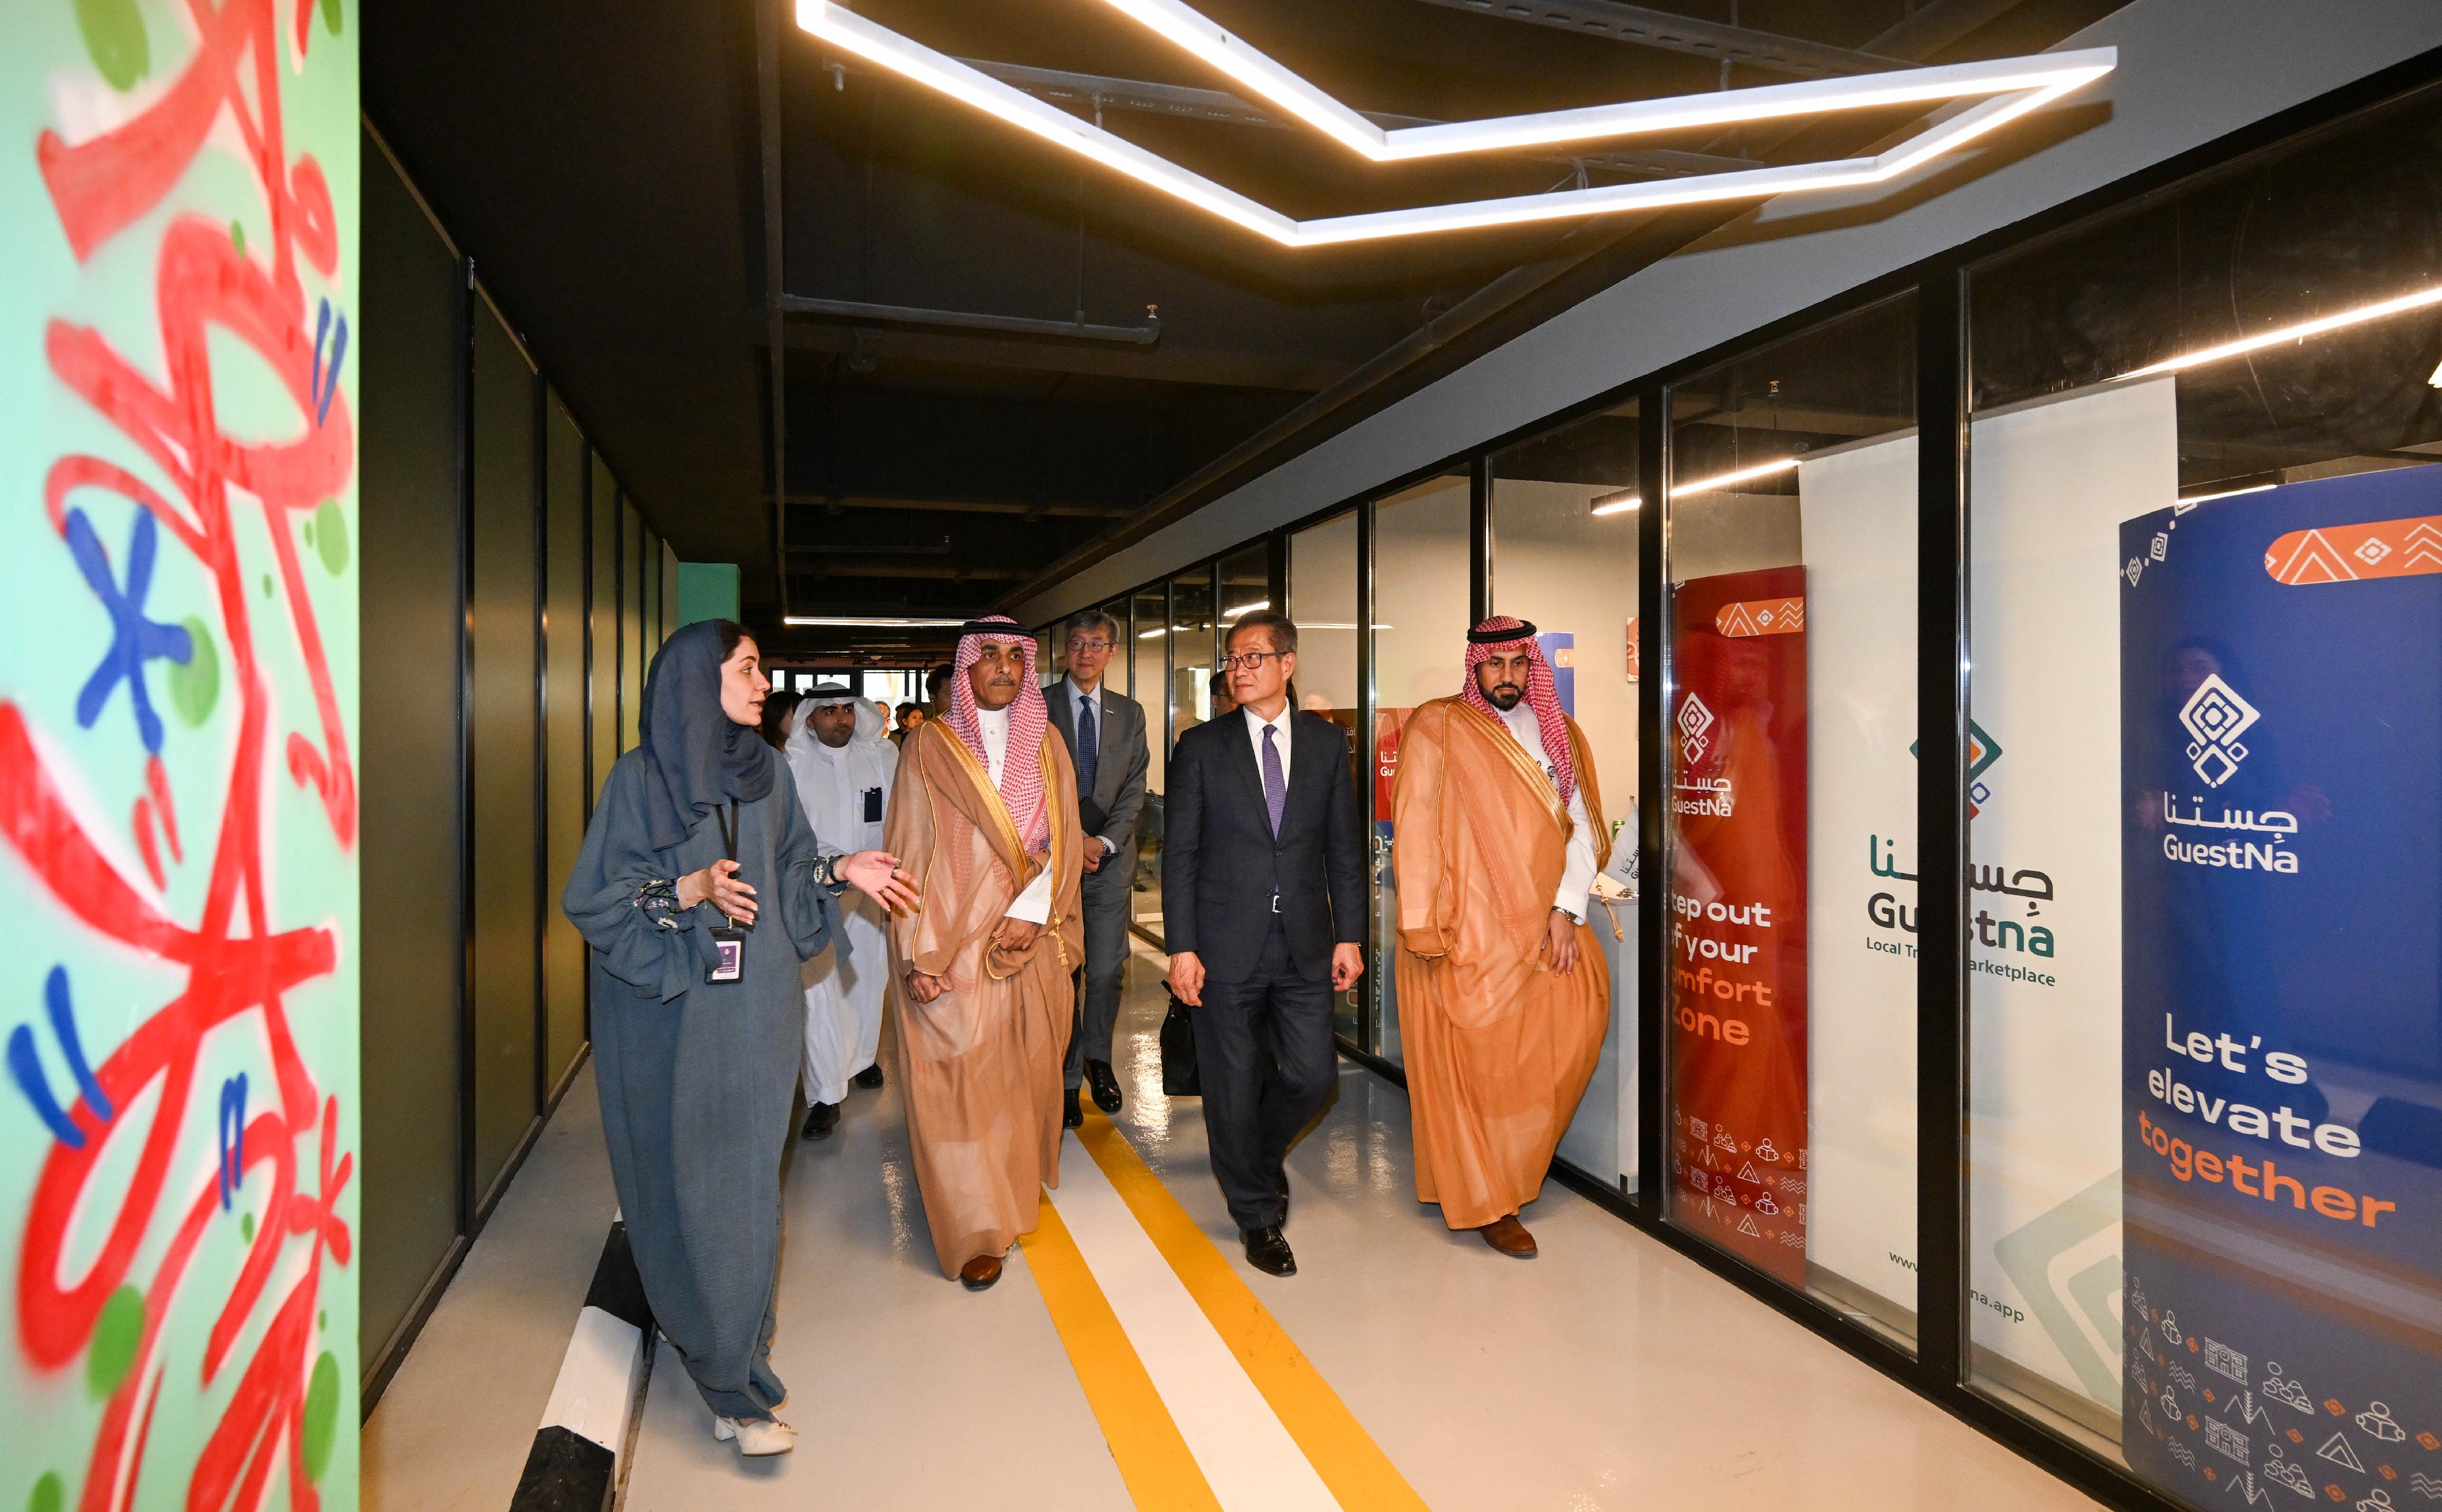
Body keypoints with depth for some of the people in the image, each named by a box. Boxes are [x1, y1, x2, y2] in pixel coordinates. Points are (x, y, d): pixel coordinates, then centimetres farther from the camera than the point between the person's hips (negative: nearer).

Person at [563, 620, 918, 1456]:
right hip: (670, 1011, -3)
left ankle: (733, 1353, 25)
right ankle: (733, 1381, 17)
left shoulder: (766, 769, 4)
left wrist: (841, 870, -7)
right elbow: (593, 898, -9)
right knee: (688, 1180, 4)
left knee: (748, 1175, 7)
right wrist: (691, 891, -22)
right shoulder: (641, 777, -9)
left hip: (756, 1010, 4)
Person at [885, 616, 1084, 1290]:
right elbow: (909, 856, -5)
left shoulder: (1046, 744, 8)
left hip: (1031, 942, 3)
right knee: (960, 1083, -1)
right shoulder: (929, 746, -1)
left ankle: (1017, 1193, 30)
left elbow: (1062, 839, 5)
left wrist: (1032, 911, -11)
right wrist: (918, 953, -12)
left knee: (1026, 1075, 10)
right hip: (954, 947, -3)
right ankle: (976, 1230, 9)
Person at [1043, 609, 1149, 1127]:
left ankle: (1098, 1058, 27)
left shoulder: (1129, 713, 11)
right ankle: (1069, 1075, 11)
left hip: (1111, 858, 2)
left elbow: (1135, 788, 5)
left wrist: (1104, 841, -9)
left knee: (1107, 971, 5)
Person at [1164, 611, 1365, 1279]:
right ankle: (1257, 1214, 28)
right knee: (1233, 1087, 7)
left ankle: (1263, 1153, 40)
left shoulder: (1327, 742, 5)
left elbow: (1344, 845, 7)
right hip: (1226, 946, -2)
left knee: (1310, 1078, 6)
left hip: (1305, 946, 2)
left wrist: (1348, 935, 3)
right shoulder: (1201, 746, -1)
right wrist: (1181, 947, -8)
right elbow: (1179, 853, -2)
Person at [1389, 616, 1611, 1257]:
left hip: (1540, 923, 5)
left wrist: (1567, 909, -6)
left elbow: (1581, 824, 7)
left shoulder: (1559, 732, 11)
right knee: (1473, 1060, -1)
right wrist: (1421, 926, -14)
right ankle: (1486, 1202, 14)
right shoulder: (1438, 728, -3)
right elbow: (1415, 829, -8)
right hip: (1466, 929, -5)